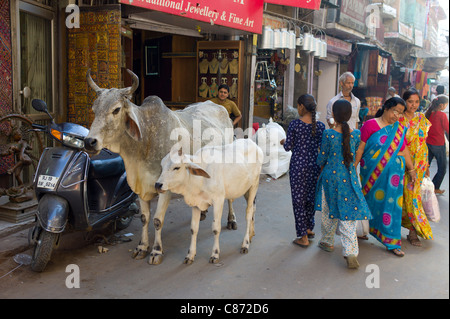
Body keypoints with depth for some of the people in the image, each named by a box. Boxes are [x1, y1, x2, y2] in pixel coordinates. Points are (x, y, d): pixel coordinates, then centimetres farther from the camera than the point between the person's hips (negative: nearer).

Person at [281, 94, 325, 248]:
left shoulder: (294, 124, -11)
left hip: (298, 165, -4)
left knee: (298, 199, 5)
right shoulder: (320, 126, -2)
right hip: (314, 165, 4)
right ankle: (309, 228, 34)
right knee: (311, 197, 20)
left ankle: (303, 238, 10)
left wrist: (283, 142, 15)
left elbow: (288, 147, -6)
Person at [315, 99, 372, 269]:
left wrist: (322, 166, 17)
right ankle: (351, 253, -5)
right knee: (348, 214, 2)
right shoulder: (356, 134, -3)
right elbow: (357, 156, 8)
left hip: (330, 176, -1)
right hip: (348, 178, 2)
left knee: (329, 211, 16)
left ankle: (327, 242, 34)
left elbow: (322, 158, -4)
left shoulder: (328, 134, -12)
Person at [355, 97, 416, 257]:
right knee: (372, 201, 7)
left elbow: (404, 150, 16)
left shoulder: (399, 128, 9)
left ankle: (392, 242, 10)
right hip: (373, 173, -3)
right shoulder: (370, 125, -5)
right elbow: (360, 148, -6)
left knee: (391, 204, 3)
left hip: (393, 174, 3)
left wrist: (411, 169, 17)